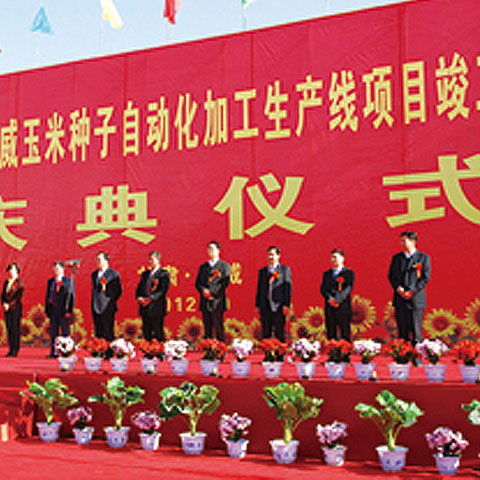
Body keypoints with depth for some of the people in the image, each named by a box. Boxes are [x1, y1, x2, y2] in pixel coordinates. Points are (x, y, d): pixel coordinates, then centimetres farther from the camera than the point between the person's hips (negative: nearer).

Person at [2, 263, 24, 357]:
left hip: (15, 308, -6)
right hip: (7, 308, 6)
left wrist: (9, 305, -13)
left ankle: (15, 350, -4)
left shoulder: (20, 282, -3)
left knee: (15, 329, -7)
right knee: (9, 329, 4)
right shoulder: (6, 282, 17)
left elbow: (18, 296, -9)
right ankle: (11, 350, 8)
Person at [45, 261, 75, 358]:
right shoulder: (50, 281, 15)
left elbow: (71, 295, -5)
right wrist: (47, 309, 8)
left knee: (65, 332, -1)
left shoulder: (68, 281, -1)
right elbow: (47, 295, 15)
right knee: (53, 332, 7)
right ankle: (53, 352, 12)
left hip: (64, 310, -5)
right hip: (53, 309, 5)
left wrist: (70, 310, -12)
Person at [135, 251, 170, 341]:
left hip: (157, 308, -6)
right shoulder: (145, 274, 19)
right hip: (145, 308, 6)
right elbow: (139, 288, 14)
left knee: (158, 334, -5)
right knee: (146, 333, 7)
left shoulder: (164, 274, -1)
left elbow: (163, 290, -11)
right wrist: (139, 297, -7)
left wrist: (150, 298, -21)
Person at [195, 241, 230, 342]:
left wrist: (212, 291, -14)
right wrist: (203, 290, -10)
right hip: (205, 302, 4)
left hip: (217, 301, -4)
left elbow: (225, 282, -6)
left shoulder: (224, 266, 6)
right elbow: (197, 283, 12)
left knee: (219, 327, -7)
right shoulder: (203, 267, 19)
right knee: (207, 328, 3)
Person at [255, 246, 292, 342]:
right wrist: (257, 305, 7)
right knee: (265, 334, 4)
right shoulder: (262, 271, 16)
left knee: (279, 334, -2)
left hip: (279, 305, -3)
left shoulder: (285, 269, 5)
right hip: (265, 305, 3)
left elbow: (288, 287, -2)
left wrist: (286, 304, -10)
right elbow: (259, 288, 14)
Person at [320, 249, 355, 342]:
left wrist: (338, 300, -19)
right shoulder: (326, 274, 18)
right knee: (330, 335, 2)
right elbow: (322, 288, 6)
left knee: (345, 335, -4)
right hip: (330, 308, 4)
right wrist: (329, 298, -14)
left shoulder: (349, 273, 5)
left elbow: (348, 288, -7)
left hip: (343, 307, -3)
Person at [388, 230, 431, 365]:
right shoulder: (396, 258, 13)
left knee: (416, 330, -3)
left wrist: (412, 291, -12)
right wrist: (398, 288, -7)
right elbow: (391, 276, 11)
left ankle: (417, 357, 3)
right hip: (400, 299, 3)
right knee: (402, 330, 5)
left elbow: (425, 278, -2)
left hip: (416, 298, -3)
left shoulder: (423, 258, 3)